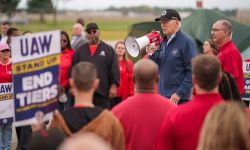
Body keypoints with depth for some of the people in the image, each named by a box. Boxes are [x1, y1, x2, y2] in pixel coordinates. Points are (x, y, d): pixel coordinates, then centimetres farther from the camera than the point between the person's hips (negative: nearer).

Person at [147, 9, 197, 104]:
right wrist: (151, 54, -3)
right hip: (162, 95, 7)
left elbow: (191, 72, -13)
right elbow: (158, 68, 15)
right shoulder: (163, 42, 12)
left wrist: (179, 94, -17)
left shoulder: (186, 43, -9)